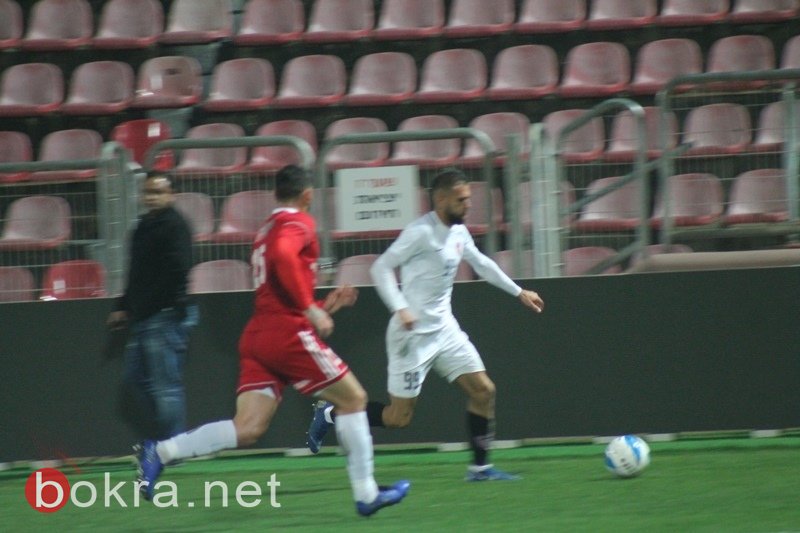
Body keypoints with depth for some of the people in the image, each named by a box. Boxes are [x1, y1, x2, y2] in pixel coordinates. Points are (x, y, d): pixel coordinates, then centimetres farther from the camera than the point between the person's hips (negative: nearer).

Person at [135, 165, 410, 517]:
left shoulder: (267, 229, 25)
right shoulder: (298, 223, -3)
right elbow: (283, 256, -26)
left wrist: (325, 307, 31)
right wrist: (312, 309, -23)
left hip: (257, 336, 8)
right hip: (289, 333, -8)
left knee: (247, 429, -4)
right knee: (353, 398, 6)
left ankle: (160, 452, -17)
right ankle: (366, 496, 8)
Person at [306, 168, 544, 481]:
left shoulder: (459, 232, 8)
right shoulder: (421, 232, -17)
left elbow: (482, 264, 26)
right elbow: (380, 268, -20)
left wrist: (518, 292, 30)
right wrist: (400, 309, -31)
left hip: (444, 329, 8)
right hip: (413, 334, -8)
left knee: (483, 390, 1)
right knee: (399, 417, -5)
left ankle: (480, 467, 10)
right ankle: (330, 415, 14)